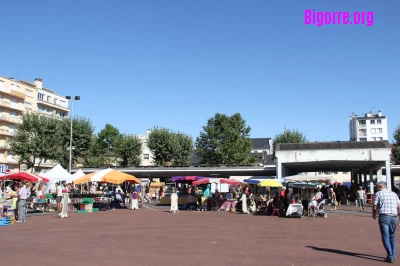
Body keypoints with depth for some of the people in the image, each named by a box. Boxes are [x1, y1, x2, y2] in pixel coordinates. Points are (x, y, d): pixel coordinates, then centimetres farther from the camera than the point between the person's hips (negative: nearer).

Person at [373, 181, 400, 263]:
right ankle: (393, 254, 17)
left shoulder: (378, 194, 2)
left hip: (384, 216, -4)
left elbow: (375, 207, -1)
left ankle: (390, 256, -7)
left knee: (385, 237, -1)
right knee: (392, 236, 19)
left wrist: (374, 215, 18)